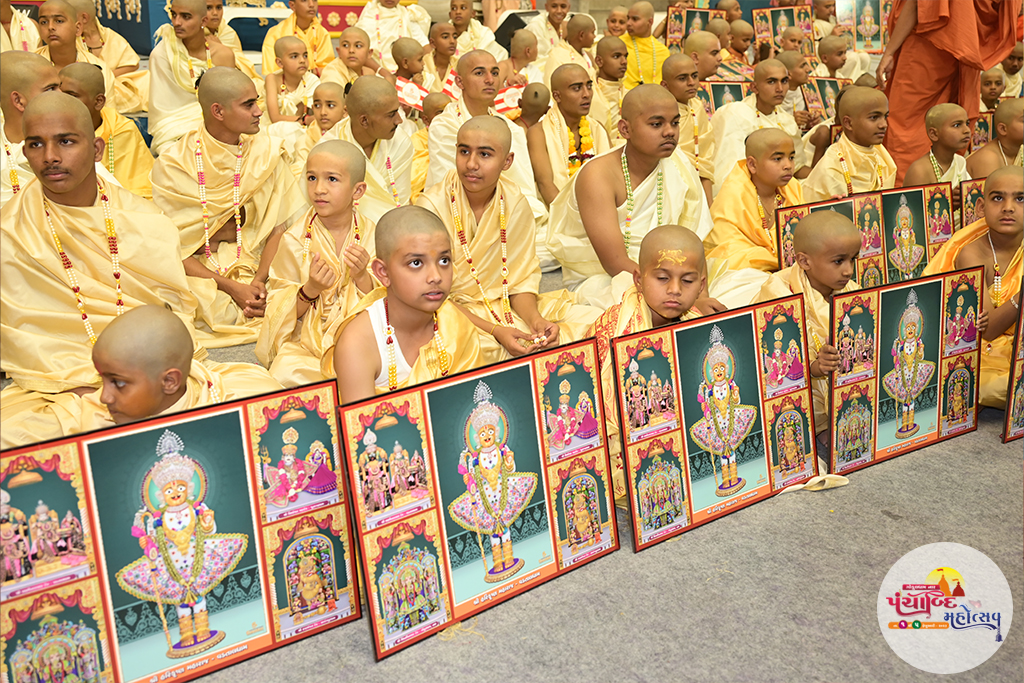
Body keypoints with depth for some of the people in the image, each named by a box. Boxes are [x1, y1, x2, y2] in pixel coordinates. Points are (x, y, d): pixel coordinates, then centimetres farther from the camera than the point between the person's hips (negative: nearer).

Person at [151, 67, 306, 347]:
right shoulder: (172, 165, -7)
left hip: (252, 267, 3)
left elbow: (278, 227, 0)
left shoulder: (267, 153, 1)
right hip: (193, 270, -3)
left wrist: (260, 280, -17)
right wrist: (231, 287, -19)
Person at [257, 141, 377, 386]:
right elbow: (280, 313, -2)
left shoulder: (371, 236, -2)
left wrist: (362, 276, -18)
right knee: (286, 375, -28)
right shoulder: (295, 240, -5)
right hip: (304, 342, 0)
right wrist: (310, 289, -20)